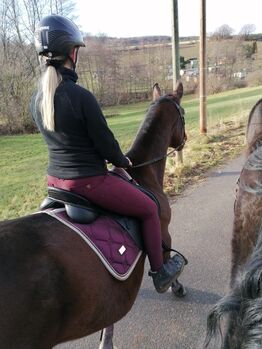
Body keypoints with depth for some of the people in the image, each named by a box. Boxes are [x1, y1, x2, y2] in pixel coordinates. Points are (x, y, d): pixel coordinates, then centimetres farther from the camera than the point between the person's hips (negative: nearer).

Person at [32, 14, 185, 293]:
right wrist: (122, 161, 7)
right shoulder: (81, 96, -22)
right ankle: (160, 273, 27)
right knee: (149, 209, 12)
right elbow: (105, 141, -15)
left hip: (55, 178, 8)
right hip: (88, 181, -8)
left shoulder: (37, 100, 2)